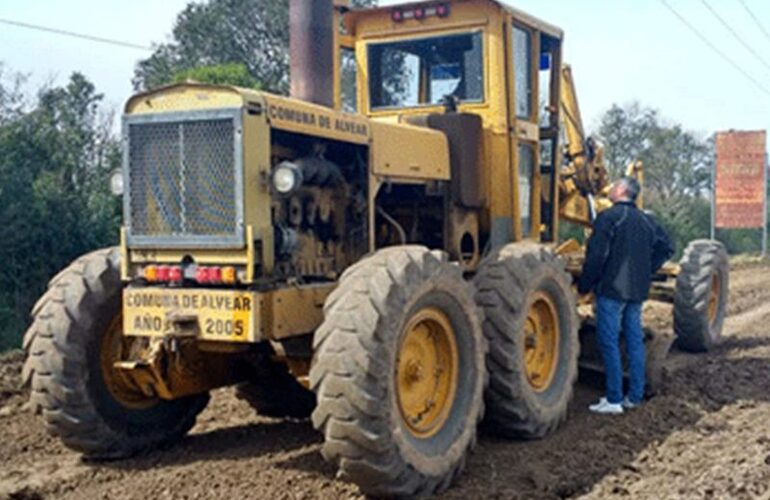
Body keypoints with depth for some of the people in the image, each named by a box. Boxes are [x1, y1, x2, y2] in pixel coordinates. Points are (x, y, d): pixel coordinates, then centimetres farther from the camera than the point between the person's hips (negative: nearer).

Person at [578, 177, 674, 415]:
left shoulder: (608, 217, -12)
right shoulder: (646, 220, 11)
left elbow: (596, 255, -15)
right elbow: (666, 248, 15)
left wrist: (584, 286, -6)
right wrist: (647, 271, 18)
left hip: (612, 289, -7)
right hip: (638, 290, 7)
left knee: (609, 342, -3)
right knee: (635, 340, 12)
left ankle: (614, 399, -3)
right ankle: (635, 396, 17)